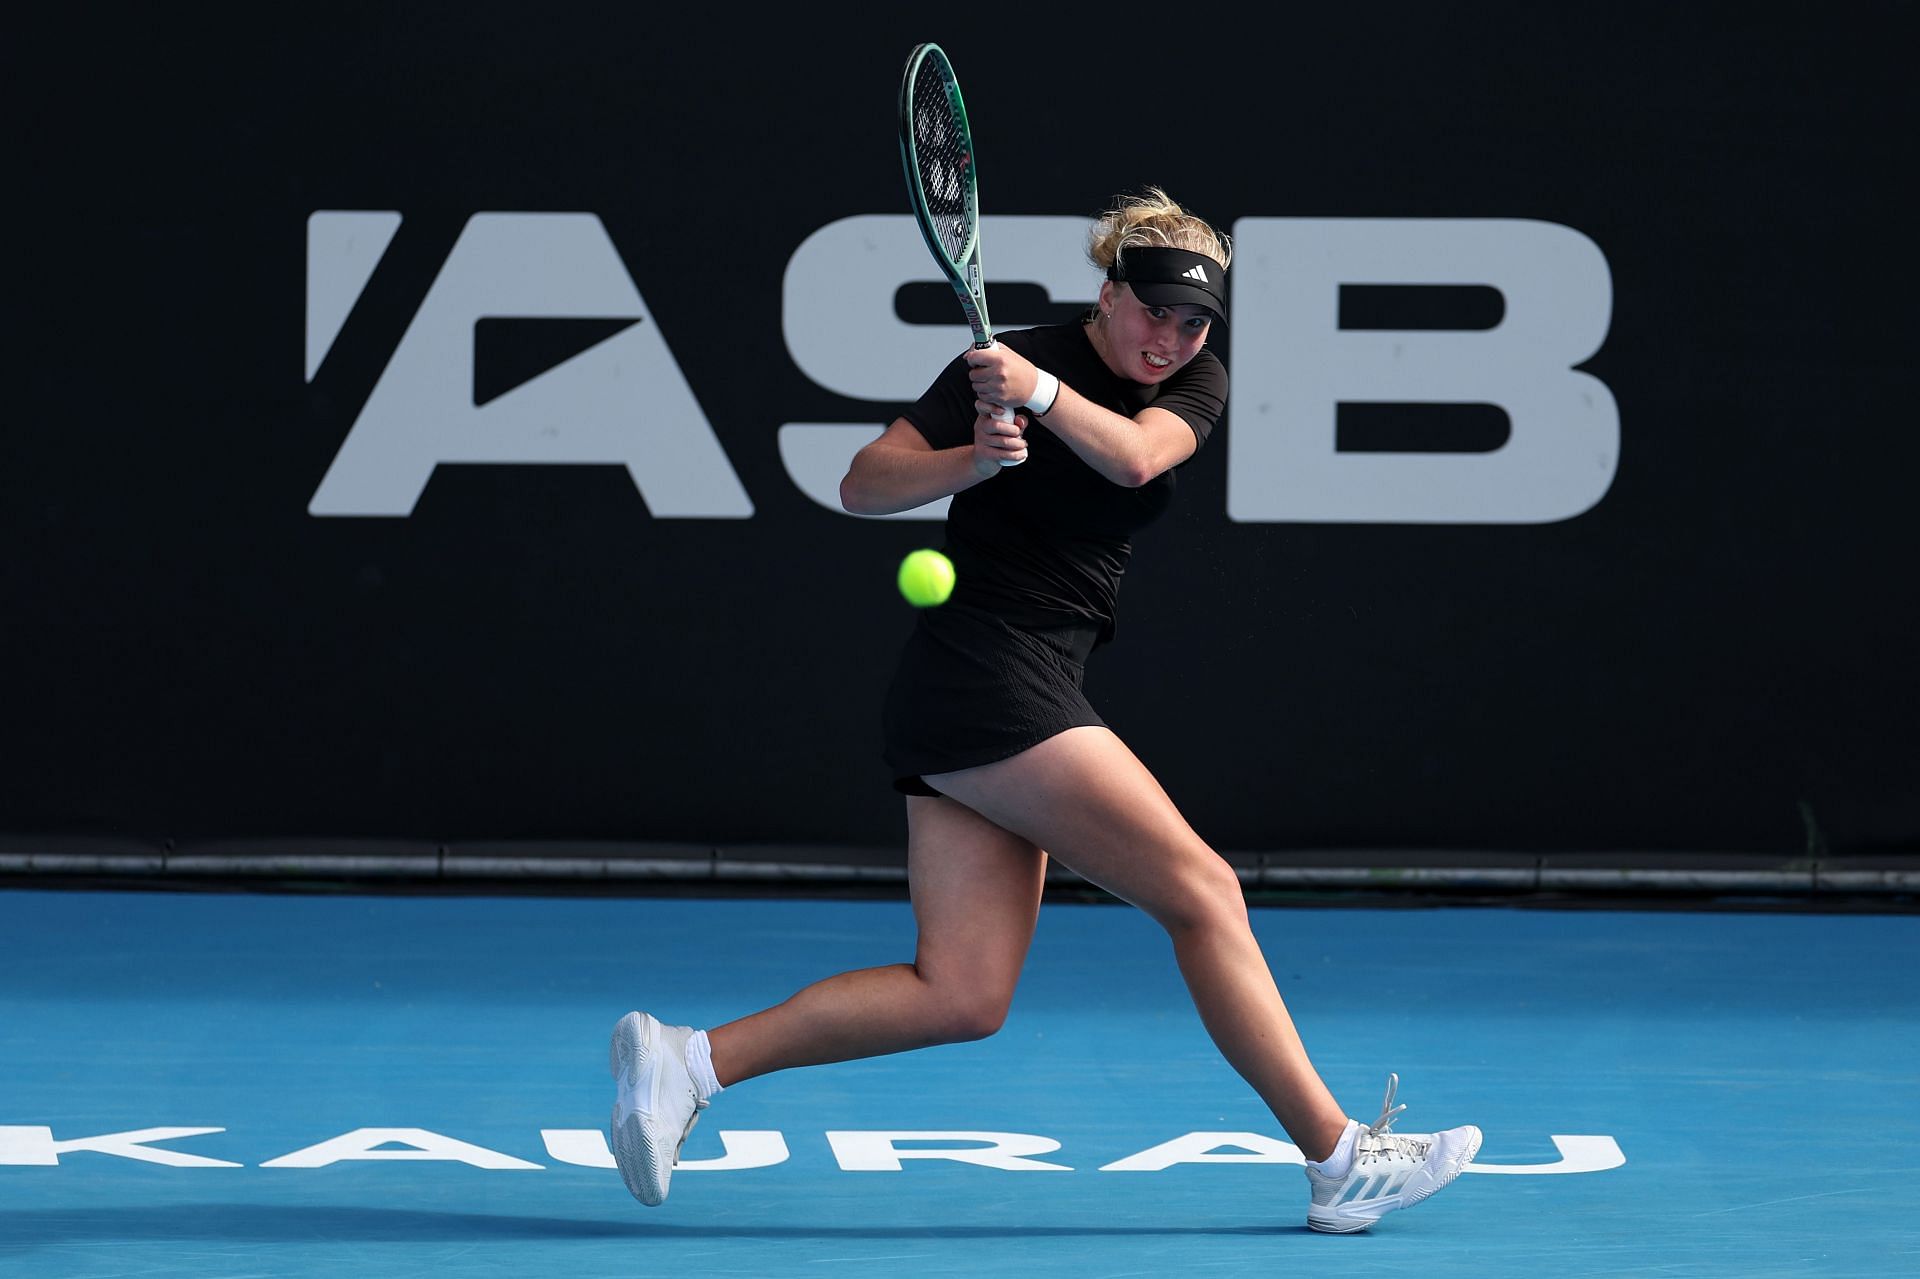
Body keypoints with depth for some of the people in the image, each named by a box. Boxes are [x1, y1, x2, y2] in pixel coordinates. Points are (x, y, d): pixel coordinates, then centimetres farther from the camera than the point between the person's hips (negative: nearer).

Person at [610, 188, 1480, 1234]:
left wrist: (1042, 394, -30)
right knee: (1203, 892, -9)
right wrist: (975, 458, -25)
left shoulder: (1195, 381, 9)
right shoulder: (1007, 361, -6)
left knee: (962, 996, -1)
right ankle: (1340, 1162, -8)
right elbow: (863, 486, -8)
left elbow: (1136, 457, -14)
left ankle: (688, 1059, -1)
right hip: (983, 670, -7)